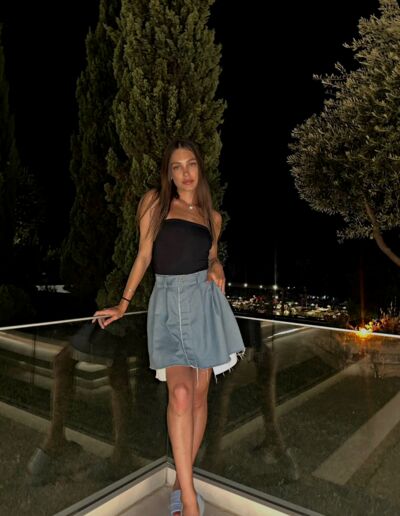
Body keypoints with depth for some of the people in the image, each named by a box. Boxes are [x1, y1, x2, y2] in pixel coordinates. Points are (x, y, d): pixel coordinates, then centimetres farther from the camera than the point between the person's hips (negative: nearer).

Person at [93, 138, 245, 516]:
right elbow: (144, 255, 6)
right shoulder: (154, 202, 6)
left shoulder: (213, 217, 13)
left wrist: (216, 270, -1)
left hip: (204, 301, 3)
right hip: (168, 301, -3)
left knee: (199, 395, 5)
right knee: (180, 393, -16)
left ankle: (181, 482, 21)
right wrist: (123, 304, 4)